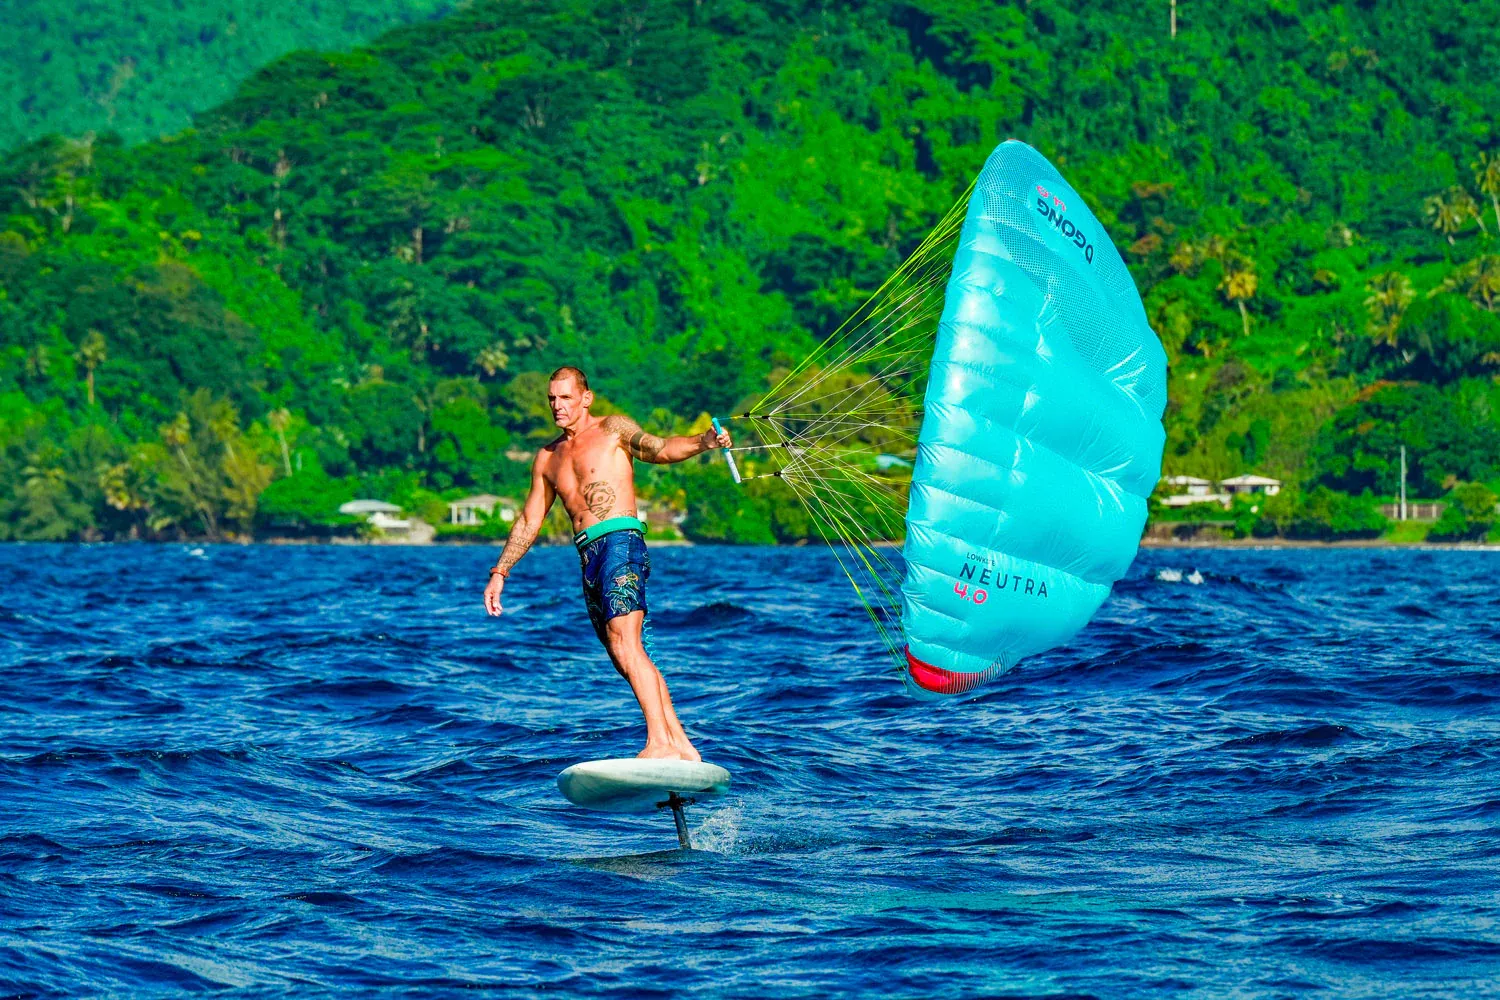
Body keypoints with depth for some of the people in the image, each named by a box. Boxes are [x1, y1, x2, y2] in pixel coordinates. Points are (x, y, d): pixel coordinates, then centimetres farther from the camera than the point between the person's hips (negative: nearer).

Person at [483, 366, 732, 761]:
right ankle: (680, 745, 9)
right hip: (589, 555, 8)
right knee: (626, 656, 5)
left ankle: (661, 743, -30)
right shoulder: (548, 458, 23)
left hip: (621, 540, -8)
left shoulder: (613, 429, 5)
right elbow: (529, 521, 27)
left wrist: (703, 442, -29)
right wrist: (500, 572, 23)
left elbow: (660, 449, -10)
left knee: (624, 643, -23)